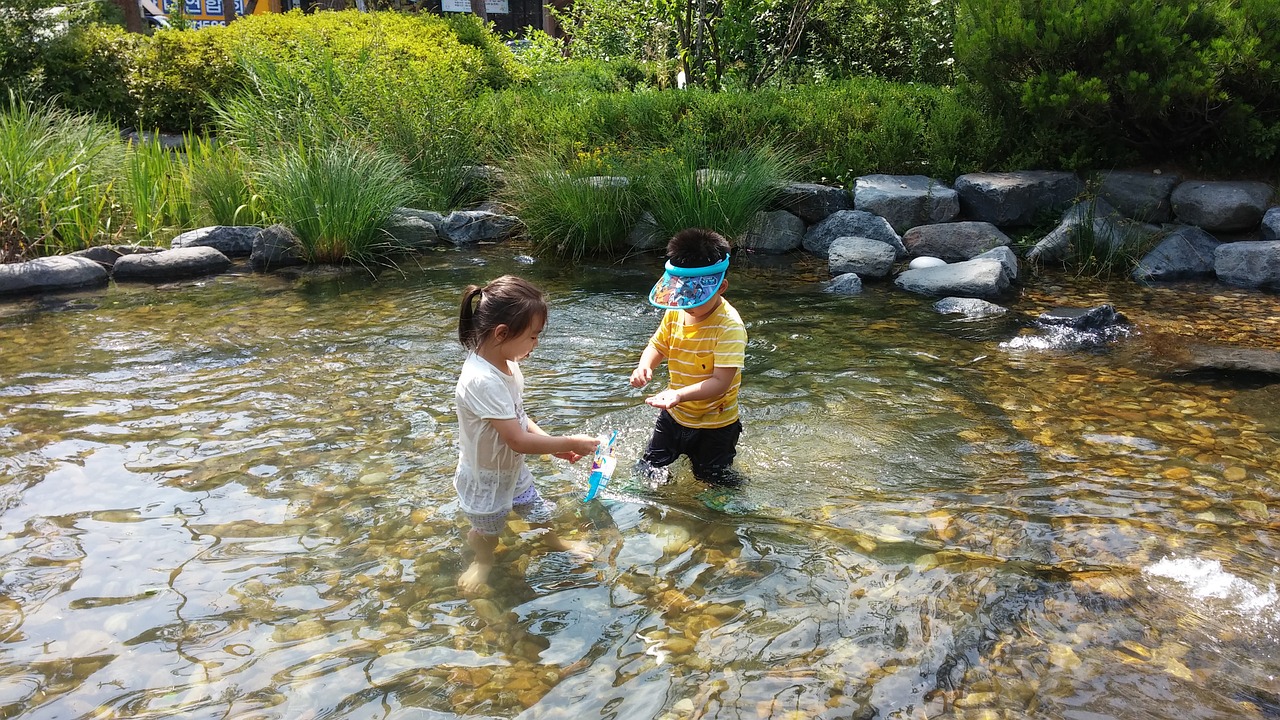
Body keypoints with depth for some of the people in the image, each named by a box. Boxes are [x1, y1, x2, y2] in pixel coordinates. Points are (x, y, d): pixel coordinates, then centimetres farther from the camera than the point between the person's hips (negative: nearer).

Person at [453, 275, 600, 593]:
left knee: (539, 513, 28)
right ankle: (483, 560, 52)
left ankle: (555, 543, 56)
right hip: (486, 480, -7)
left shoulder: (507, 363, -11)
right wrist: (570, 443, -25)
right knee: (487, 533, 22)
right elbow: (518, 440, -36)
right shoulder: (481, 381, -39)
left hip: (512, 469, 7)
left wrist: (553, 444, -7)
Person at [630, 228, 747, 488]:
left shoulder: (730, 327, -27)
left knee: (714, 482, 10)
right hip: (674, 415, 6)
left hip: (714, 424, -6)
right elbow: (658, 345, 6)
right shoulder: (675, 313, -7)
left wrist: (679, 395, -47)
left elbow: (721, 381, -32)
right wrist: (644, 366, -19)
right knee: (648, 472, 17)